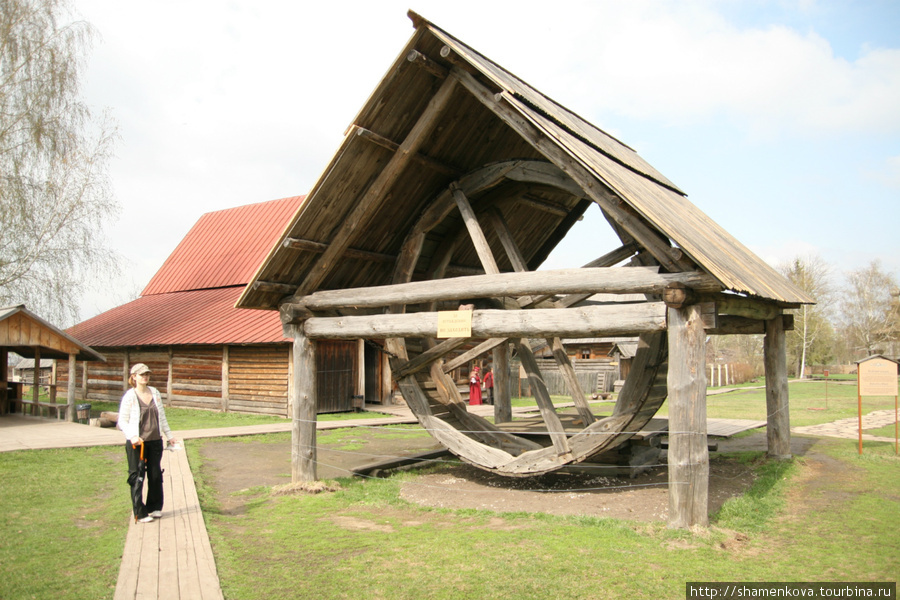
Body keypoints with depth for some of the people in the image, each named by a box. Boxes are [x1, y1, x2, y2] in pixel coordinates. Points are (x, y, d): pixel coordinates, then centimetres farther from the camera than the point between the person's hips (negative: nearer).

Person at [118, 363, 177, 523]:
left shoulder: (155, 393, 8)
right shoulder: (129, 396, -7)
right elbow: (122, 422, -6)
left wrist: (169, 435, 19)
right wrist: (132, 436, -20)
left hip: (155, 441, 5)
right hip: (136, 443, -4)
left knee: (156, 475, 10)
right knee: (136, 477, 1)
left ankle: (155, 508, 26)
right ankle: (140, 513, 11)